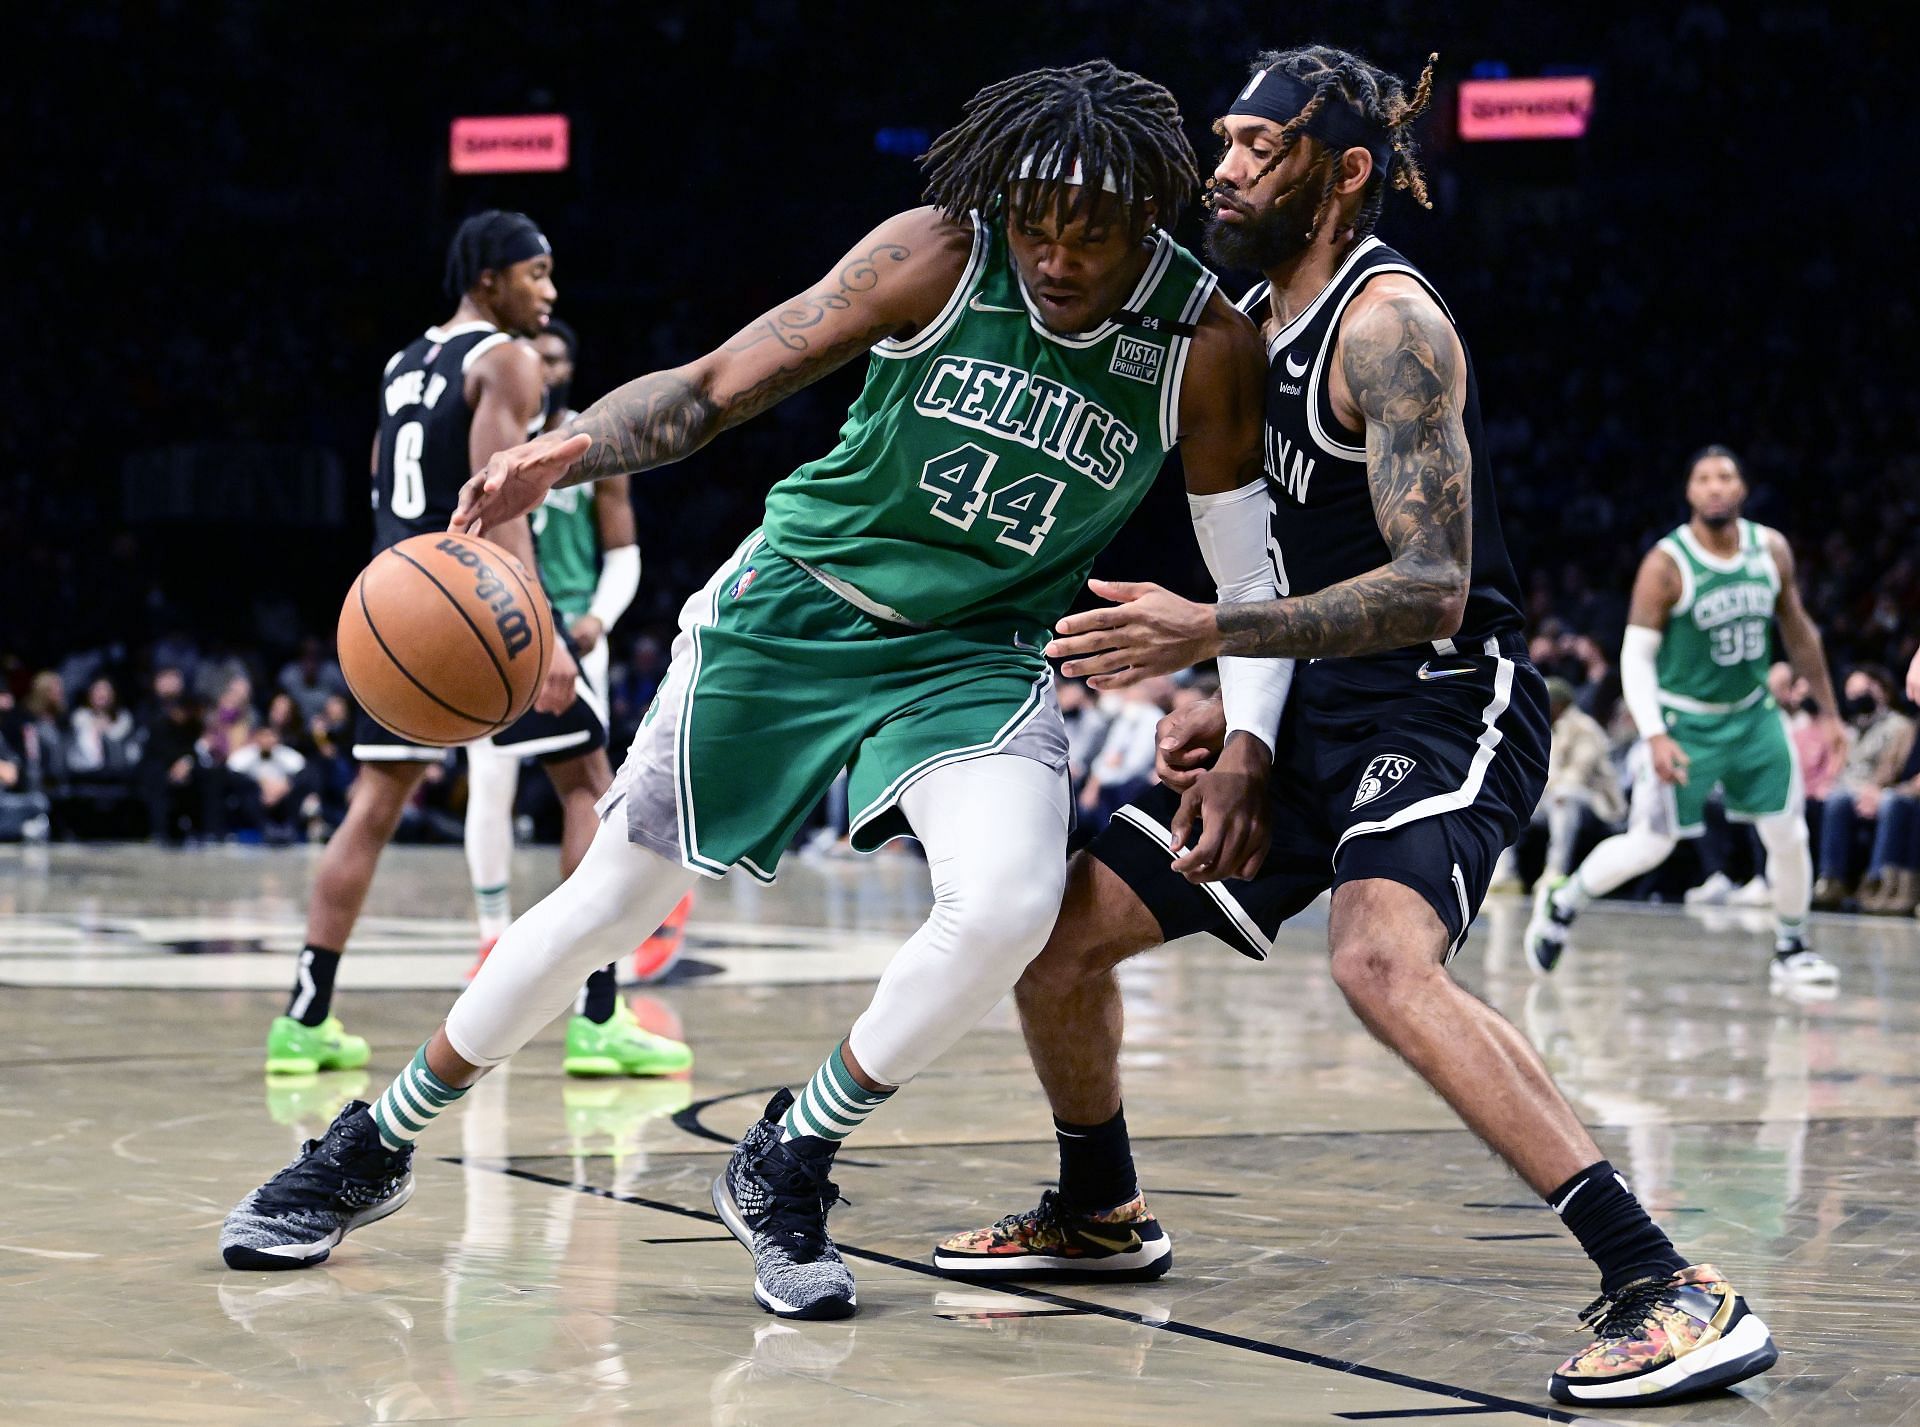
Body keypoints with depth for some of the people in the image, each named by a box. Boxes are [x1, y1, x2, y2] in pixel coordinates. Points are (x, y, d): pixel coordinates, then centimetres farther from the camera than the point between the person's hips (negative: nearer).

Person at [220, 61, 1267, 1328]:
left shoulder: (1207, 348, -15)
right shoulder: (938, 258, -17)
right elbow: (714, 387, -17)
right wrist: (572, 448, -34)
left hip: (975, 653, 1)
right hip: (796, 603, 0)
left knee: (1009, 905, -28)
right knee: (617, 893, 5)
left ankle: (786, 1170, -3)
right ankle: (372, 1150, 25)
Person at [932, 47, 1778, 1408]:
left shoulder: (1388, 323, -16)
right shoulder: (1249, 326, 13)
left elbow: (1431, 588, -24)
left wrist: (1211, 634, -29)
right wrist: (1238, 720, 6)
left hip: (1446, 707, -9)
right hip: (1319, 720, 9)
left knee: (1382, 959, -36)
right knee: (1057, 936, 9)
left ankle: (1671, 1290, -35)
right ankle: (1102, 1214, 36)